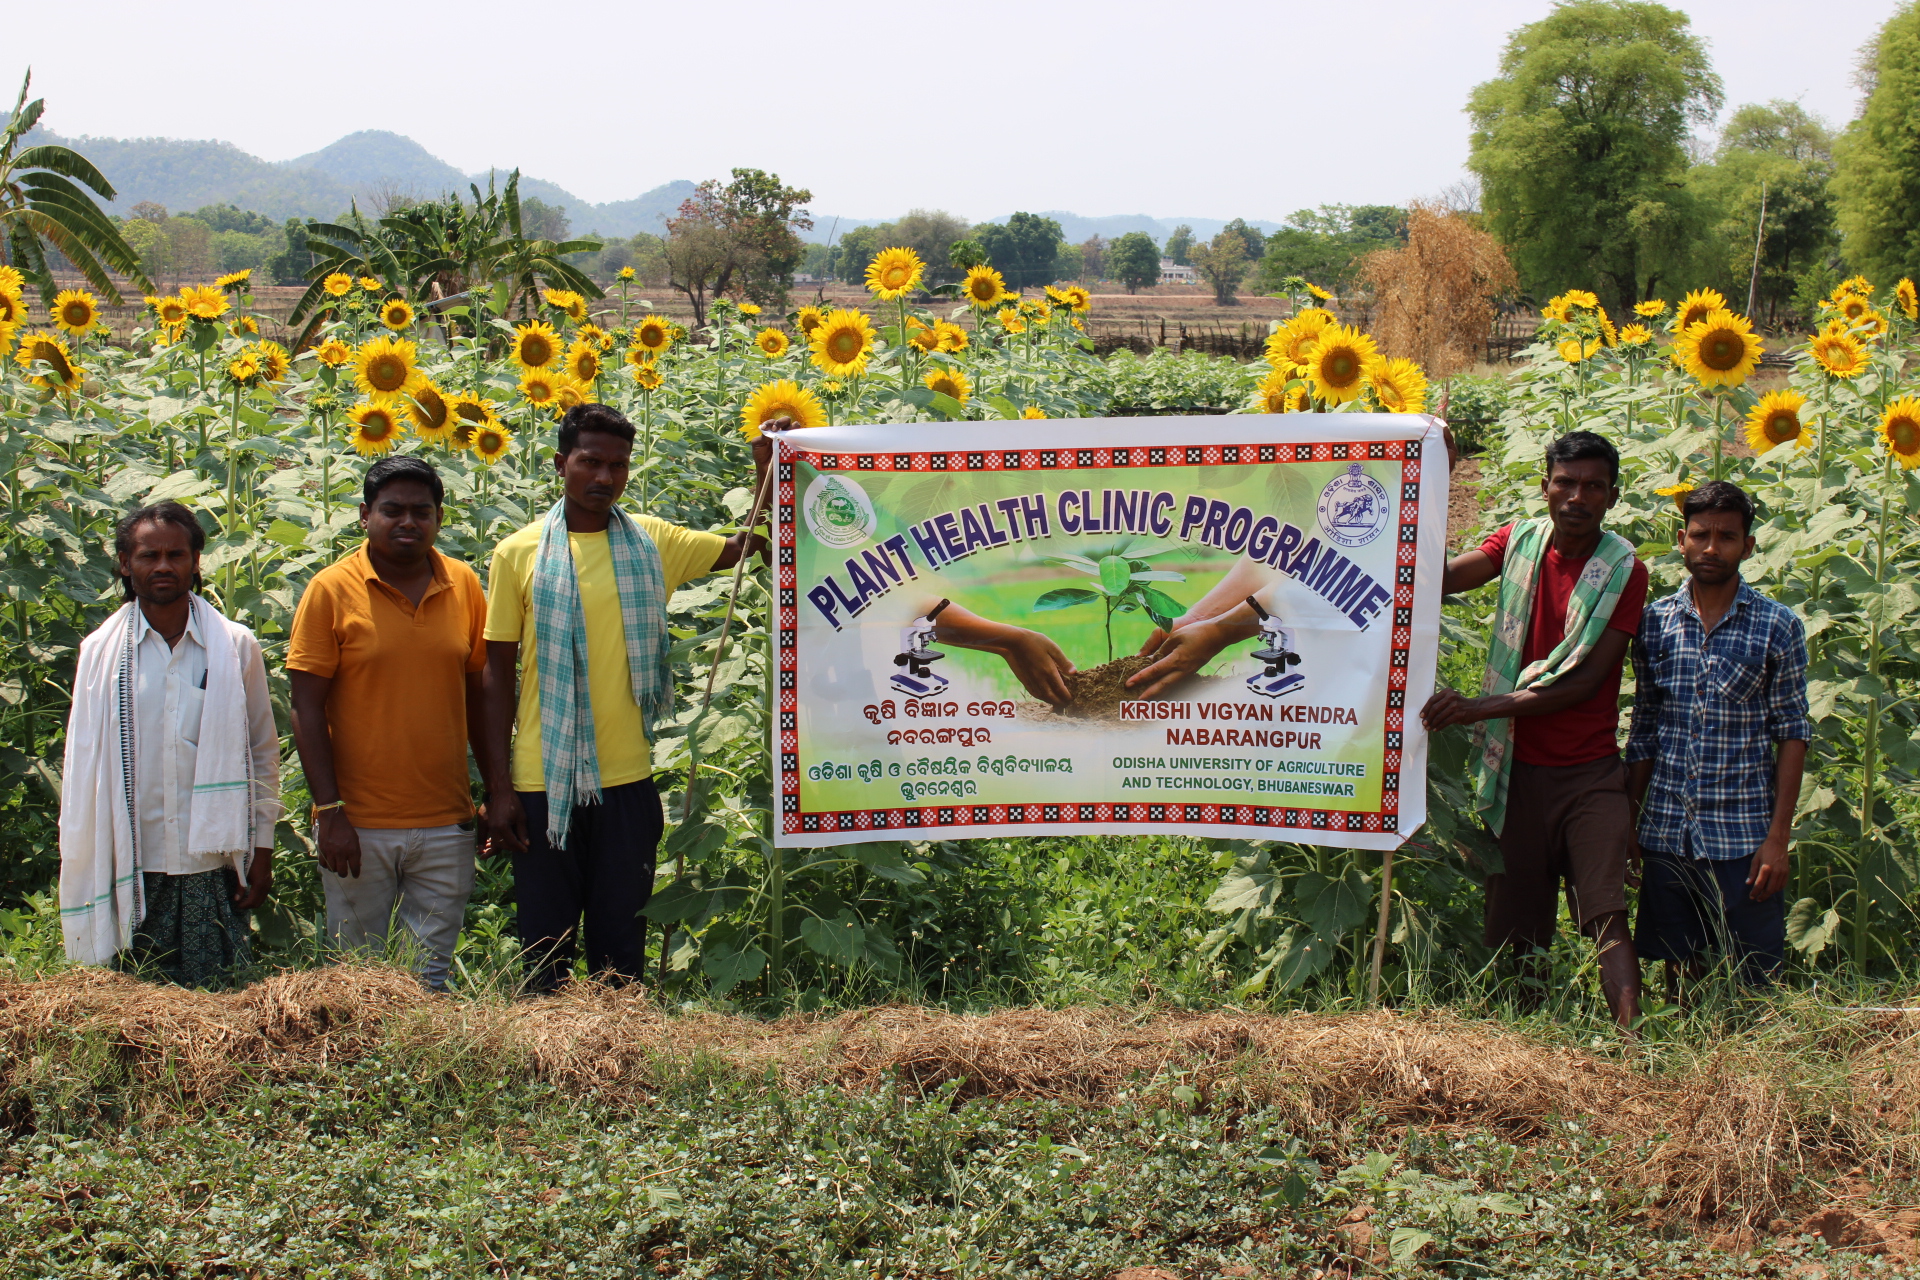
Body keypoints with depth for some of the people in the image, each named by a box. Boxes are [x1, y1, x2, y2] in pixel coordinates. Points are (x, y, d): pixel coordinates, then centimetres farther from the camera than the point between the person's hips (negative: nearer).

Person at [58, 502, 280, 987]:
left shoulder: (236, 647, 3)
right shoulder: (101, 652, 4)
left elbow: (263, 754, 8)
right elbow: (83, 767, 8)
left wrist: (262, 850, 4)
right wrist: (81, 869, 4)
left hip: (213, 865, 0)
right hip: (131, 869, 1)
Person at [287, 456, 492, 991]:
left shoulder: (464, 586, 5)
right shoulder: (331, 590, -4)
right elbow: (307, 709, -5)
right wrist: (330, 811, -11)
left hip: (445, 825, 2)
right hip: (358, 826, -2)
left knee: (434, 971, 9)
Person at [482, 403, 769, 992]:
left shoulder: (652, 542, 4)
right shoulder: (519, 553, -1)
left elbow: (751, 545, 5)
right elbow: (499, 673, 1)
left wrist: (766, 470, -11)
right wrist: (498, 787, -3)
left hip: (627, 780, 1)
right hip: (542, 783, -1)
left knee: (622, 945, 11)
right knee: (545, 947, 8)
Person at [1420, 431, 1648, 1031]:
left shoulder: (1622, 570, -5)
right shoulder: (1520, 541, 7)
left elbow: (1585, 681, -13)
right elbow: (1435, 579, -9)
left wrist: (1480, 707, -21)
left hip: (1589, 772, -3)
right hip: (1516, 767, 3)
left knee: (1606, 916, -17)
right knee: (1514, 931, 5)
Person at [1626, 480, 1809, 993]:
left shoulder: (1777, 626, -2)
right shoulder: (1655, 622, 5)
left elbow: (1792, 734, -2)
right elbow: (1644, 733, 10)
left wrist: (1778, 837, -7)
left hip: (1744, 834, -2)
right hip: (1667, 832, 3)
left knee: (1754, 976, 2)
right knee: (1679, 971, 10)